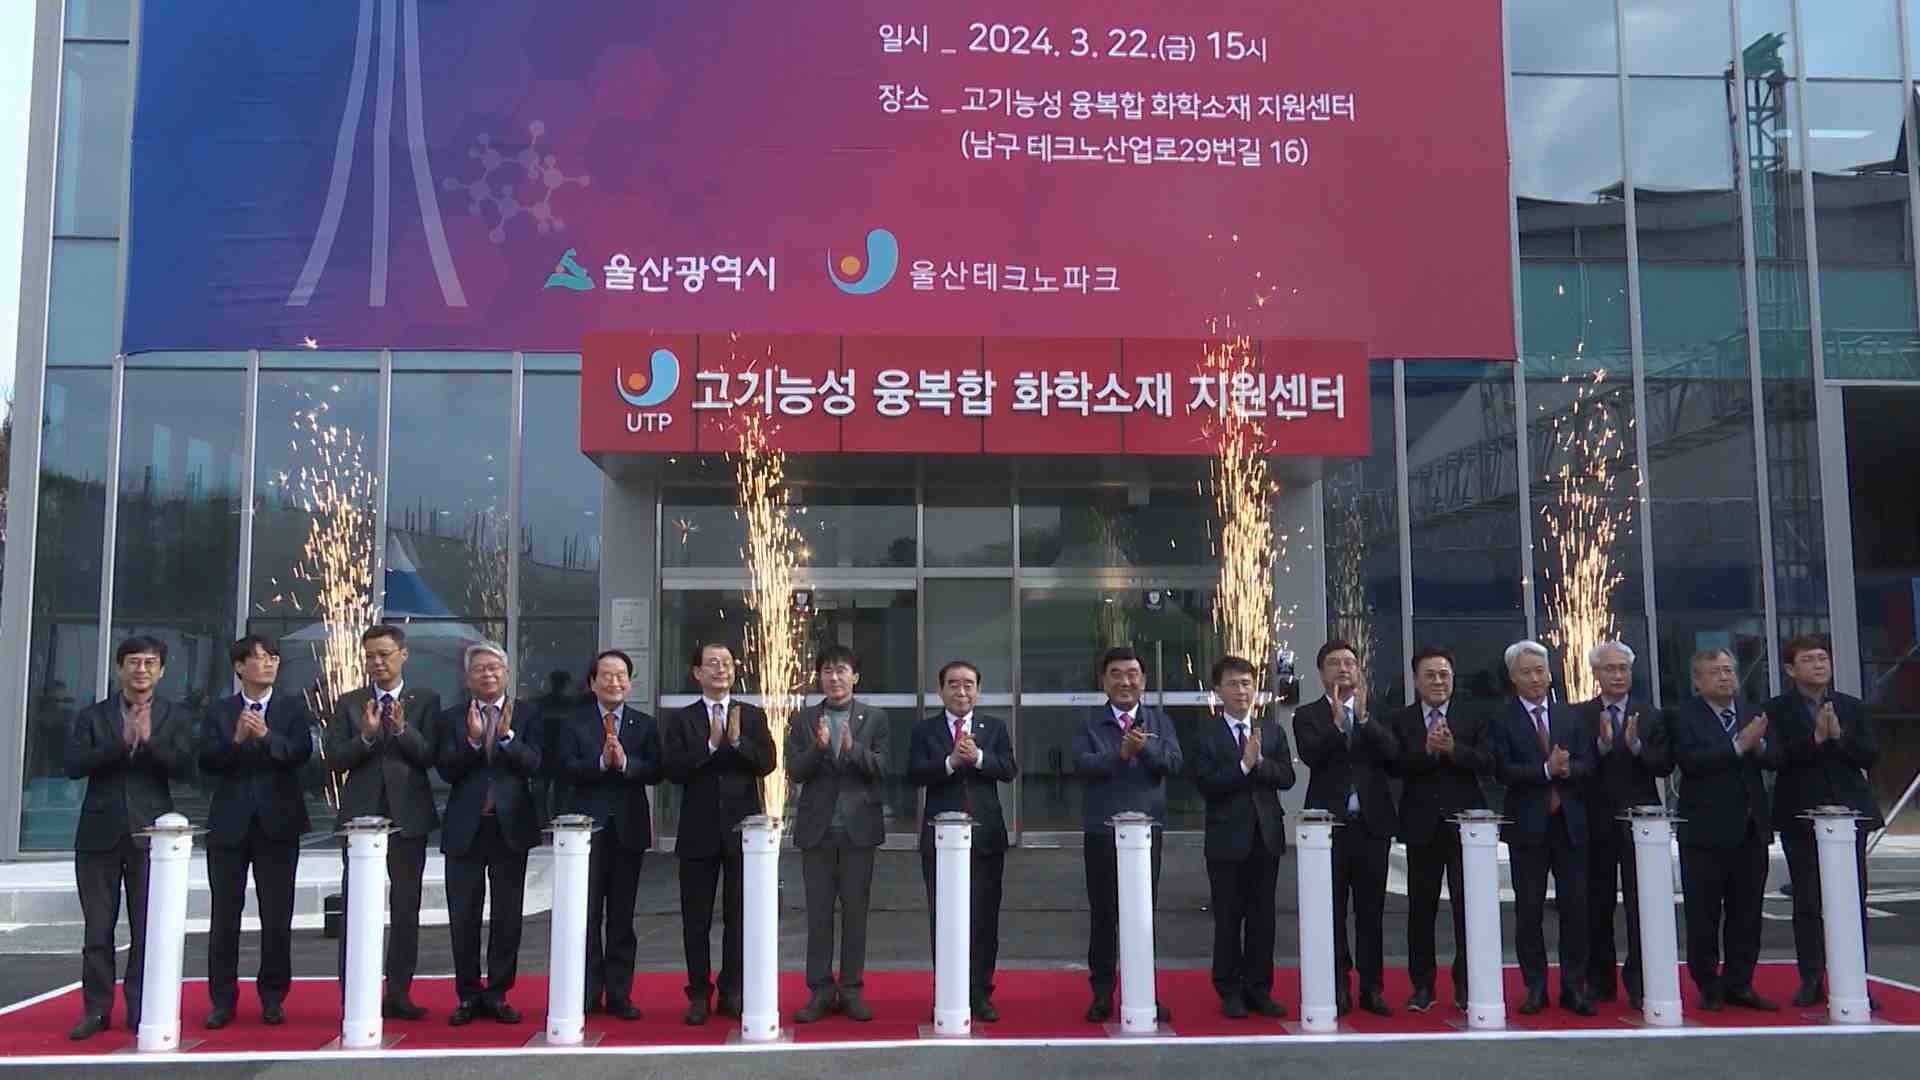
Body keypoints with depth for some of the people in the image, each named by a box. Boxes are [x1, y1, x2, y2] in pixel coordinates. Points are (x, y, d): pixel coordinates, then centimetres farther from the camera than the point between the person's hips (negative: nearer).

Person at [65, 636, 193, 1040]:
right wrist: (121, 741, -18)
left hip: (150, 833, -1)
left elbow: (183, 765, -7)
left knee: (148, 928, 2)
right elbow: (74, 765, -7)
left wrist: (149, 739, -21)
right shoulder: (92, 716, 7)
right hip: (100, 833, 1)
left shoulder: (174, 718, 6)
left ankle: (141, 1010, 9)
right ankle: (96, 1010, 14)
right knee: (97, 928, 6)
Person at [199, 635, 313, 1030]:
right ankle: (222, 1000, 13)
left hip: (277, 822, -1)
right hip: (229, 823, 1)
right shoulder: (218, 713, 8)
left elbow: (301, 753, -9)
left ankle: (273, 997, 13)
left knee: (277, 917, 3)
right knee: (225, 915, 4)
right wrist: (236, 740, -21)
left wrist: (266, 735, -24)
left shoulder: (294, 707, 6)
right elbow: (206, 762, -4)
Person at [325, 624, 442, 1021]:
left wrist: (402, 729, -21)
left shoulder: (426, 701, 4)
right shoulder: (348, 704, 7)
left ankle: (398, 993, 13)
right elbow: (334, 760, -1)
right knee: (356, 910, 0)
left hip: (408, 816, 0)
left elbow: (430, 756, -5)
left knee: (406, 909, 5)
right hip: (361, 815, 0)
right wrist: (367, 735, -17)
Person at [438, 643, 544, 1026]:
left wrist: (507, 735, -22)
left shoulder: (527, 714, 2)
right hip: (465, 828, 1)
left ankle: (497, 994, 16)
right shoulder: (452, 718, 4)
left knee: (507, 917, 5)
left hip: (510, 826, 0)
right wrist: (472, 740, -21)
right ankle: (468, 996, 18)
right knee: (463, 918, 6)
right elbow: (446, 771, -6)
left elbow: (534, 765, -9)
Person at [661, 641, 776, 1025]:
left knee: (739, 915, 6)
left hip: (741, 828, 1)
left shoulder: (752, 716, 7)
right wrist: (710, 744, -17)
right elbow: (673, 769, -8)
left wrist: (737, 740, -17)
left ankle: (732, 992, 16)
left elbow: (767, 763, -4)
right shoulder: (682, 720, 4)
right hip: (699, 832, 0)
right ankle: (699, 994, 15)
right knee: (696, 919, 5)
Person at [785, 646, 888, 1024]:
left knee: (855, 911, 4)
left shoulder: (874, 719, 4)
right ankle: (820, 991, 12)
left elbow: (882, 769, -5)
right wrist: (819, 747, -19)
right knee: (818, 913, 5)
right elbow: (794, 772, -2)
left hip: (859, 827, -1)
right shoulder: (803, 721, 6)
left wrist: (852, 748, -21)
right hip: (817, 827, 1)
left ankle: (851, 990, 13)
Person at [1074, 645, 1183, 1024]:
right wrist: (1121, 754, -21)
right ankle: (1102, 993, 15)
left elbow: (1173, 763, -5)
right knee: (1103, 915, 5)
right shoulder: (1087, 722, 4)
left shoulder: (1159, 722, 9)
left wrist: (1145, 747, -22)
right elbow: (1081, 764, -11)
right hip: (1101, 831, -1)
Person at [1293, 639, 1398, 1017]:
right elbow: (1311, 756, -13)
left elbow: (1393, 753, -7)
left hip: (1372, 823, 2)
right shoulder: (1307, 715, 4)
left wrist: (1363, 716, -16)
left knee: (1371, 910, 6)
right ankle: (1337, 990, 10)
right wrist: (1337, 721, -21)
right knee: (1332, 911, 2)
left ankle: (1371, 989, 14)